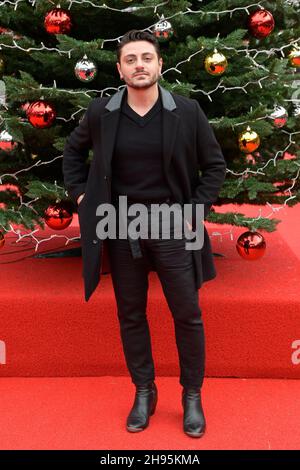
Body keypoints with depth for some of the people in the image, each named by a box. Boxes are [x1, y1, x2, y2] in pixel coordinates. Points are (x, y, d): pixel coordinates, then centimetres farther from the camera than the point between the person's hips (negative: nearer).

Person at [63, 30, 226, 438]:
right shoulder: (101, 112, -2)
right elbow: (74, 150, 16)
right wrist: (80, 194, 6)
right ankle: (144, 393, 30)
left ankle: (192, 396, 25)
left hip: (171, 227, -1)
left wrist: (195, 211, -5)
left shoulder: (187, 111, -6)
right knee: (131, 317, 11)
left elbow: (215, 165, 2)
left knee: (188, 316, 5)